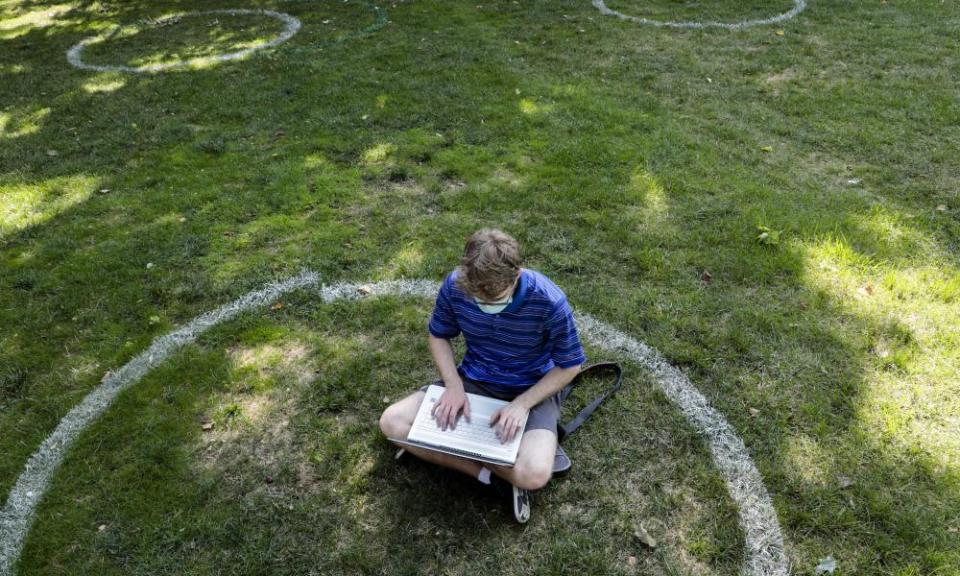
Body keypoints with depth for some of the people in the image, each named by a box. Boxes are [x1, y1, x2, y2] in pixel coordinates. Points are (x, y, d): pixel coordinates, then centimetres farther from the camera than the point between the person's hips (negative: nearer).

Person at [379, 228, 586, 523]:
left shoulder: (549, 302, -27)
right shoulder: (455, 286, -19)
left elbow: (569, 365, -13)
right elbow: (439, 336, 0)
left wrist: (522, 403, -22)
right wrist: (454, 385, -16)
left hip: (532, 389, -4)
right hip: (473, 380, 4)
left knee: (534, 475, -31)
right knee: (392, 422, -15)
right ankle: (495, 470, -12)